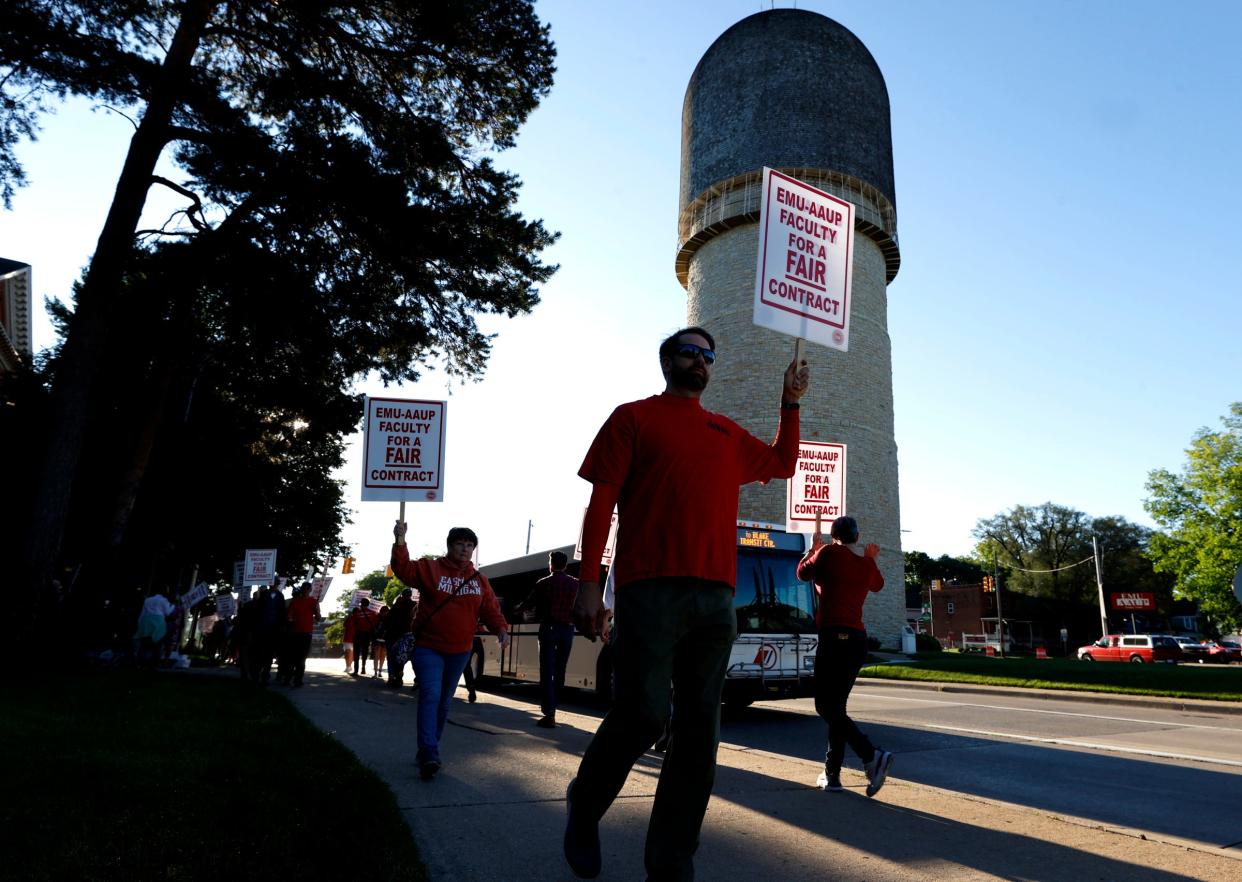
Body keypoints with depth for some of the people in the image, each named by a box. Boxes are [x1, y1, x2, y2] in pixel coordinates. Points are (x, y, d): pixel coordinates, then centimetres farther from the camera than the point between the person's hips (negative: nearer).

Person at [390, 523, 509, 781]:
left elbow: (490, 609, 2)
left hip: (459, 651, 4)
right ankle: (429, 755, -22)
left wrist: (501, 629, -16)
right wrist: (400, 542, -32)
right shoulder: (430, 568, -3)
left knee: (444, 701, 13)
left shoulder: (479, 580, 5)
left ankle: (428, 751, 28)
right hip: (428, 647, -4)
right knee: (430, 696, -18)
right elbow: (404, 569, -17)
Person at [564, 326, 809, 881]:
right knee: (642, 714, -8)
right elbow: (601, 501, 1)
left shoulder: (728, 433, 22)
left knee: (700, 729, 3)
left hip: (716, 595, 5)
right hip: (651, 589, -5)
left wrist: (790, 403, 26)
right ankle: (583, 808, 21)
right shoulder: (634, 417, 9)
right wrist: (588, 583, -8)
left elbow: (782, 464, 37)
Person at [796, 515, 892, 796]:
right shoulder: (868, 565, 12)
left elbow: (803, 573, 11)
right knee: (836, 706, 12)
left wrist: (814, 548, 27)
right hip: (858, 640, 7)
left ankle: (872, 755, -19)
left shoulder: (829, 553, -4)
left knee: (825, 706, -6)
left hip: (834, 638, -7)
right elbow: (877, 584, 33)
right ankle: (831, 774, 15)